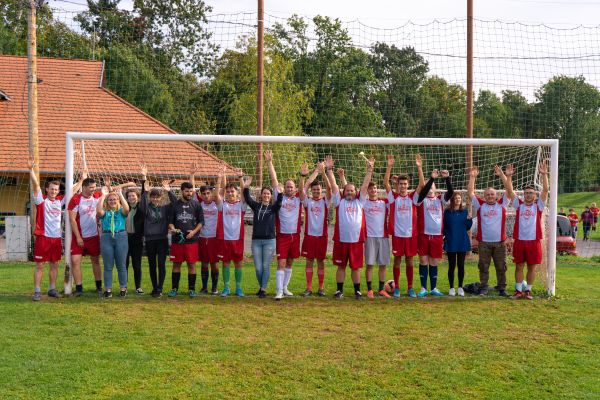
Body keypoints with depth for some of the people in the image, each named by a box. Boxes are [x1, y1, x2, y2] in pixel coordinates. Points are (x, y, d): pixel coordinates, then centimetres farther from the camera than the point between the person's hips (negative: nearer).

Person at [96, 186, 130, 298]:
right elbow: (98, 210, -13)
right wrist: (103, 195, -8)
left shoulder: (121, 211, 8)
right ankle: (108, 289, 9)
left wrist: (120, 194, -11)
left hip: (121, 237, -1)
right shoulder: (104, 212, 9)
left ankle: (123, 288, 13)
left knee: (121, 265, 4)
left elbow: (127, 209, -15)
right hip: (106, 237, 1)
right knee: (108, 266, 4)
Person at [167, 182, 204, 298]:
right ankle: (174, 288, 13)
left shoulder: (196, 204, 5)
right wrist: (172, 229, -12)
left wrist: (194, 231, -9)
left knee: (191, 264, 1)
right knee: (176, 264, 5)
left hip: (192, 240, -1)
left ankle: (191, 289, 8)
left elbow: (201, 221, 6)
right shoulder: (175, 204, 5)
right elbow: (170, 221, 8)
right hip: (177, 239, 1)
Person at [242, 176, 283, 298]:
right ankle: (261, 287, 22)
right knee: (258, 267, 2)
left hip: (269, 240, -2)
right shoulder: (256, 206, 8)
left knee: (266, 266, -2)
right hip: (256, 240, 2)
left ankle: (263, 289, 5)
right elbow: (247, 199, -7)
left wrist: (280, 192, -32)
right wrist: (246, 188, -23)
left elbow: (279, 202, -15)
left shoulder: (273, 208, 5)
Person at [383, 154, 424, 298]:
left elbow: (422, 185, -10)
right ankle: (396, 288, 12)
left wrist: (419, 167, -20)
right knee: (397, 261, 5)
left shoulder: (412, 197, 3)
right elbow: (385, 183, -12)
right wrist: (389, 167, -22)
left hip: (411, 234, 1)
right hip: (397, 234, -1)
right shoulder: (393, 197, 1)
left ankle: (410, 288, 14)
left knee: (409, 261, 7)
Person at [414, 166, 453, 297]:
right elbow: (423, 192, -20)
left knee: (434, 262, 9)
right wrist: (432, 178, -28)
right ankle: (423, 288, 7)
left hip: (437, 235, 2)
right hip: (424, 234, -2)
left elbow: (450, 193, -8)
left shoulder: (440, 199, 8)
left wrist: (447, 178, -22)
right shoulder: (421, 200, 1)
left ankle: (433, 288, 16)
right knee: (423, 261, 0)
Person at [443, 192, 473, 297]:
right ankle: (451, 288, 10)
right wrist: (445, 237, -13)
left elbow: (468, 227, 8)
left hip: (462, 242, 2)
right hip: (451, 242, -2)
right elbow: (444, 227, 1)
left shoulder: (465, 212, 6)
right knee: (452, 265, 3)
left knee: (461, 265, 4)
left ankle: (460, 287, 12)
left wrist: (469, 219, -8)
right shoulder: (447, 212, -1)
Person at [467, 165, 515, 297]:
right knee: (483, 267, 3)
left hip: (500, 242, 0)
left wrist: (505, 176, -10)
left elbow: (509, 191, -1)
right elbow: (470, 192, 1)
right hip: (484, 242, 0)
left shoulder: (502, 204, 7)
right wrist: (472, 177, -5)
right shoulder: (480, 205, 6)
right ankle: (483, 288, 10)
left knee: (501, 267, 5)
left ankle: (502, 288, 12)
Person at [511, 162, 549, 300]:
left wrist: (544, 175, -17)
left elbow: (545, 190, -6)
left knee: (532, 267, 6)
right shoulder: (519, 204, 7)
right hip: (519, 240, 1)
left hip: (534, 241, -1)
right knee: (519, 267, 5)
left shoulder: (538, 205, 5)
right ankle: (518, 291, 13)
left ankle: (528, 290, 16)